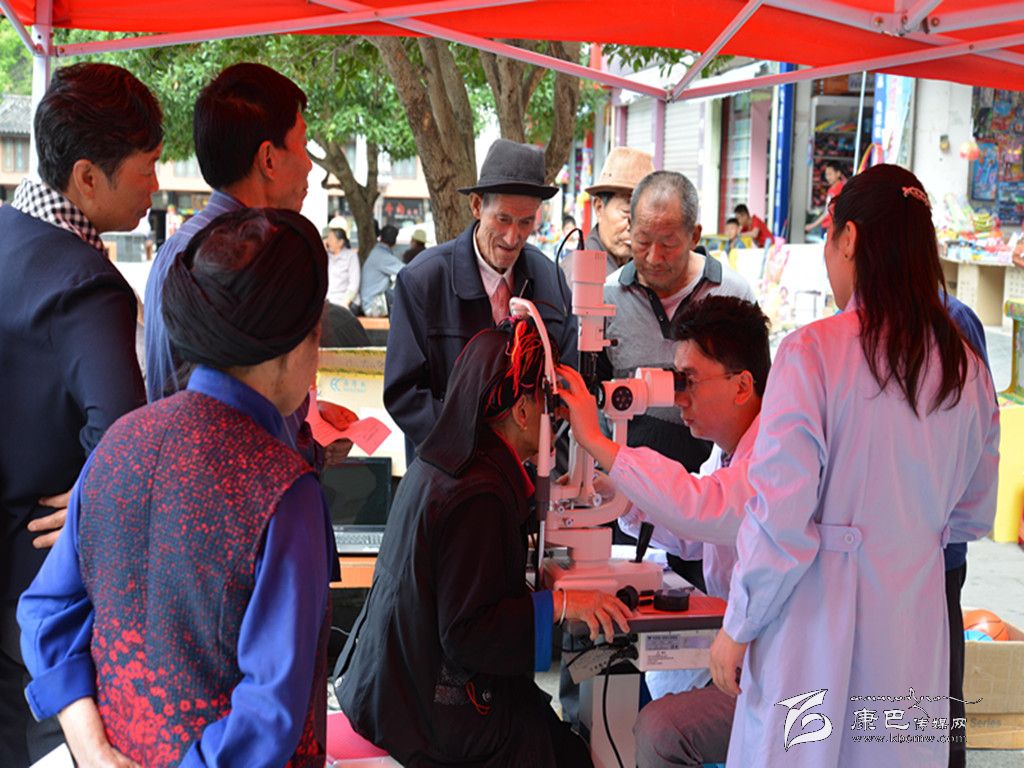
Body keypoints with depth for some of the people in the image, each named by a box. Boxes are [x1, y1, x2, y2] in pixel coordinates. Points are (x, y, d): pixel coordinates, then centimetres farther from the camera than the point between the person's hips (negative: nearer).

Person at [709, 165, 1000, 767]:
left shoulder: (814, 351, -14)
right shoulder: (967, 367, 2)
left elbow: (781, 518, -15)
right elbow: (972, 517, 13)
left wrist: (738, 628, -4)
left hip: (819, 625, -5)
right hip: (916, 626, 5)